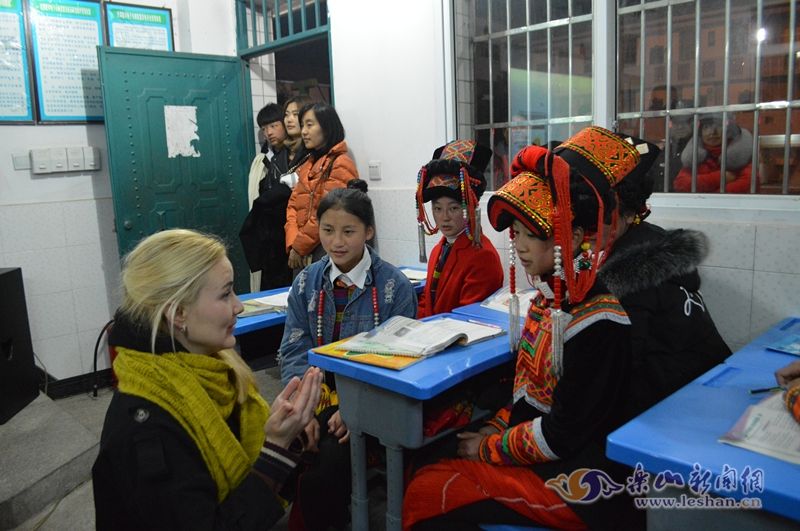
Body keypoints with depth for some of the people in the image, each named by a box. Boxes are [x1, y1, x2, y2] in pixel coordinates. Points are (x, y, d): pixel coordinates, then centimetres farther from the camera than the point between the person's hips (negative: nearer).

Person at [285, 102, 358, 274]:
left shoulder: (341, 164, -8)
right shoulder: (307, 164, 16)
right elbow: (293, 205, 11)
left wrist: (299, 247, -10)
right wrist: (292, 243, -4)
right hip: (301, 254, 7)